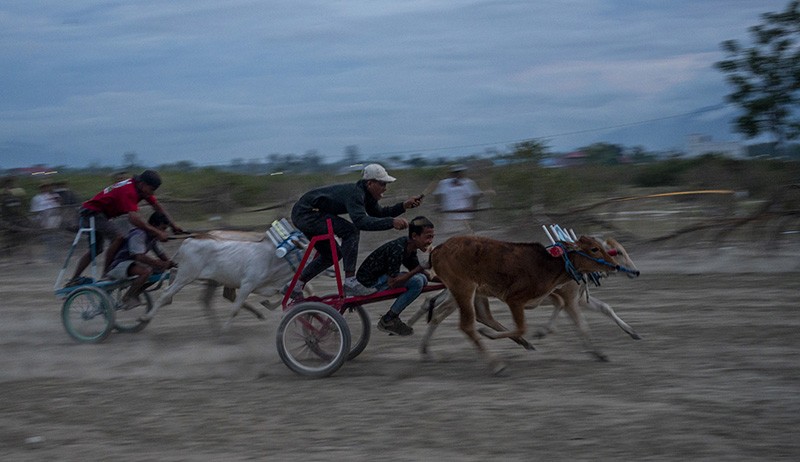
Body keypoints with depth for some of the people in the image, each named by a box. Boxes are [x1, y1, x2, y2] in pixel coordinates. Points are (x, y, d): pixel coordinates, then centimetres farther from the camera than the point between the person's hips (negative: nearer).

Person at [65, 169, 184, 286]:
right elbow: (133, 219, -42)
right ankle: (105, 275, -18)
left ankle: (74, 280, 22)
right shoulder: (129, 191, -30)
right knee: (118, 237, -26)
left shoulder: (140, 188, -2)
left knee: (96, 250, 16)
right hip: (92, 211, -10)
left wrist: (173, 225, -5)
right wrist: (157, 232, -43)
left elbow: (157, 207, 3)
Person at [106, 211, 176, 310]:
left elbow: (160, 253, 18)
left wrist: (169, 263, -4)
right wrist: (163, 264, -29)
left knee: (159, 269, 1)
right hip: (117, 266, -10)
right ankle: (126, 299, -14)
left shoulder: (152, 236, 9)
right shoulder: (138, 234, -21)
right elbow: (140, 257, -32)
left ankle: (134, 295, 9)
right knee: (146, 271, -32)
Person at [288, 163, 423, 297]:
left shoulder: (365, 193, 6)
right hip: (306, 214, -11)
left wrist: (404, 206, 4)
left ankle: (294, 287, 27)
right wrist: (391, 222, -42)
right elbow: (361, 221, -38)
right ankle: (350, 283, -22)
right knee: (351, 231, -22)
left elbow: (378, 213, 16)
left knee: (331, 254, 20)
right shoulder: (354, 193, -24)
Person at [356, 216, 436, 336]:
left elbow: (414, 270, 12)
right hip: (369, 282, -9)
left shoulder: (410, 246, 0)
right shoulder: (397, 249, -28)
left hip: (381, 276, 9)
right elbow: (392, 283, -30)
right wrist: (421, 267, -28)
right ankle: (387, 321, -10)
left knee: (422, 278, 5)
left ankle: (392, 318, 9)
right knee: (417, 282, -22)